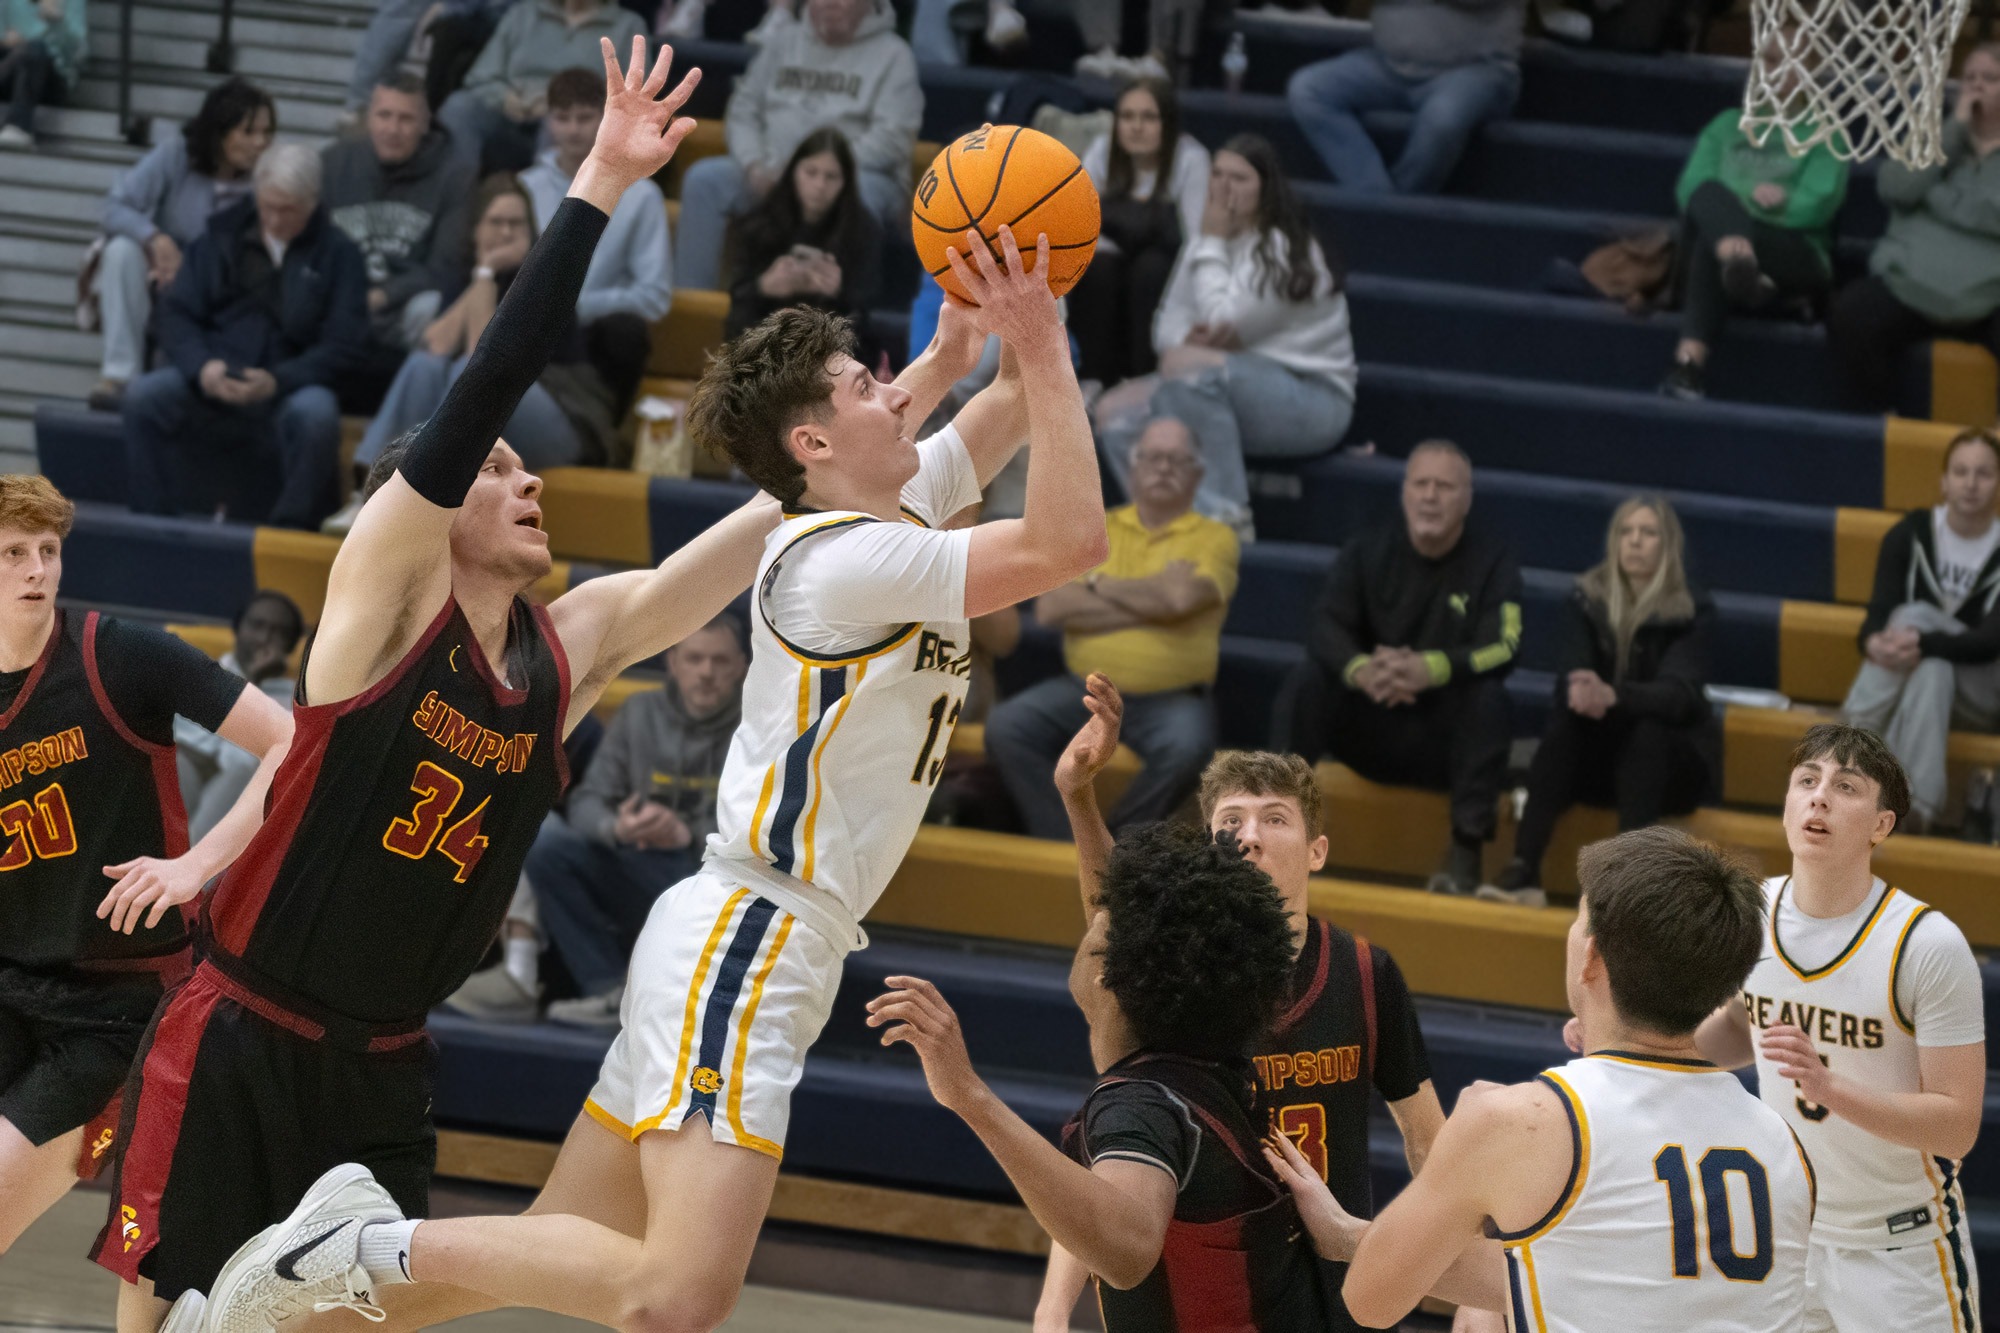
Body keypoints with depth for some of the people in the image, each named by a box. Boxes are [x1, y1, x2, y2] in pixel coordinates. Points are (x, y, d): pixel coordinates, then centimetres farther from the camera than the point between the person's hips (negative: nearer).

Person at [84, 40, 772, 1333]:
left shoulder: (577, 646, 5)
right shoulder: (386, 593, -10)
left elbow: (789, 528, 1)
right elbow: (492, 379, -20)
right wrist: (600, 184, -25)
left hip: (383, 1074, 5)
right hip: (236, 1044, -5)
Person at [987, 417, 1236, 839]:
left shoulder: (1214, 538, 4)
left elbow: (1179, 597, -16)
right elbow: (1050, 608, -2)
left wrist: (1099, 586, -2)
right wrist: (1150, 603, -7)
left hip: (1171, 698, -3)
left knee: (1186, 747, -35)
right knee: (1006, 726, -22)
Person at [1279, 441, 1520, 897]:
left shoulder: (1491, 562, -5)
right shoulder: (1369, 551, 2)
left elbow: (1504, 648, -20)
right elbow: (1324, 627, -11)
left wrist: (1430, 669, -39)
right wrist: (1360, 671, -35)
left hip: (1447, 739, -2)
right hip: (1371, 730, 2)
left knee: (1488, 697, -32)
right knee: (1307, 681, -22)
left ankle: (1466, 850, -29)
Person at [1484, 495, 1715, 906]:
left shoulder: (1693, 610, -9)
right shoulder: (1587, 599, -1)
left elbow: (1679, 693, -25)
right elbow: (1568, 677, -14)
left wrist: (1614, 695, -46)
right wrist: (1580, 693, -41)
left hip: (1669, 761, -2)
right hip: (1601, 755, 2)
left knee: (1646, 729, -35)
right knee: (1565, 719, -29)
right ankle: (1523, 871, -42)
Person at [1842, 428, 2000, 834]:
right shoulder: (1911, 534, 0)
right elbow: (1879, 613, -10)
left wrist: (1922, 643, -40)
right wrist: (1875, 642, -37)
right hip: (1912, 681, 2)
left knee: (1916, 616, -31)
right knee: (1931, 669, -34)